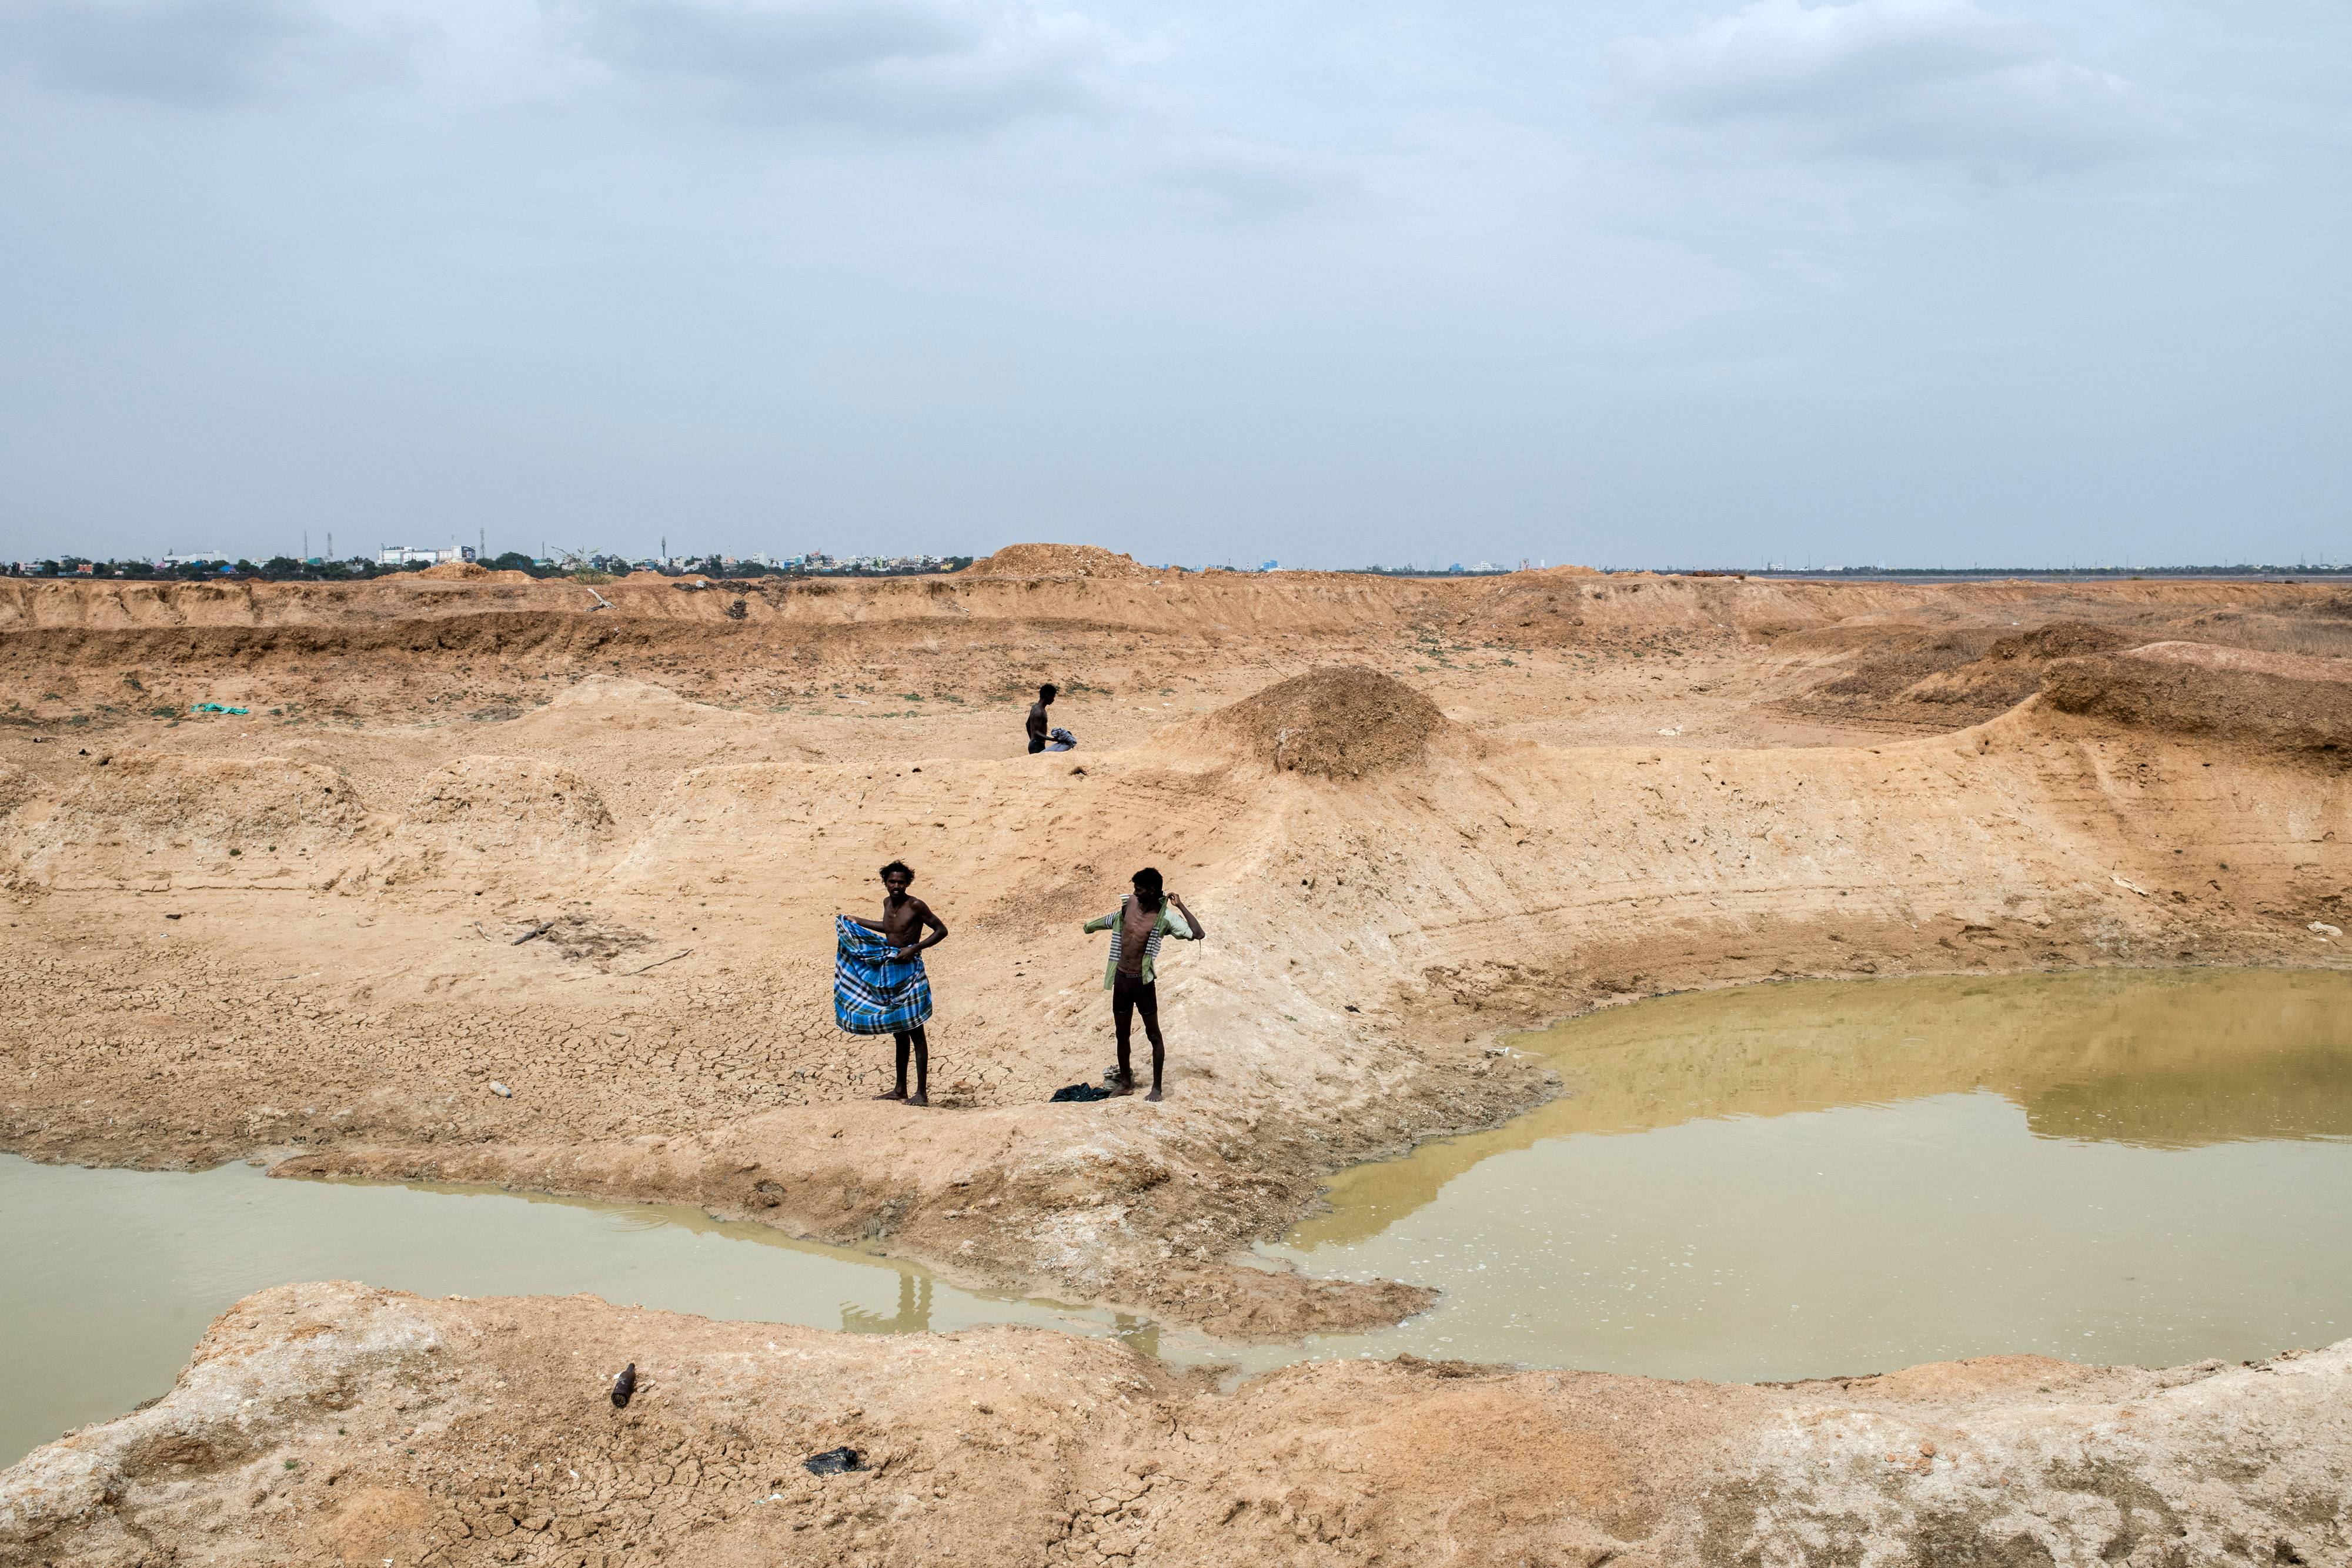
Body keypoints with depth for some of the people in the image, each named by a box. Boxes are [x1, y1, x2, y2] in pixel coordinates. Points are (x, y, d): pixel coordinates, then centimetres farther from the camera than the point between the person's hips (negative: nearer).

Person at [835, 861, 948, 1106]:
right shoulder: (888, 903, 10)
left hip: (909, 971, -8)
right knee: (899, 1032, 13)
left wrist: (914, 949, -19)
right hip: (888, 971, 8)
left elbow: (941, 930, -11)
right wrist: (857, 922, 34)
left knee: (914, 1030, -7)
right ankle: (900, 1090, 19)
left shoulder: (915, 906, -12)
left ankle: (922, 1093, -7)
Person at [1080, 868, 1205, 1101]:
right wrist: (1092, 925, 39)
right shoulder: (1130, 903, 2)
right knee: (1122, 1034, 13)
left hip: (1143, 981, -5)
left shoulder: (1165, 917, -13)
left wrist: (1181, 906, -24)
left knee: (1154, 1035, 2)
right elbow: (1113, 920, 25)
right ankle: (1125, 1082, 26)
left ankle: (1156, 1088, 9)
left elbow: (1198, 934, -24)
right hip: (1121, 978, 5)